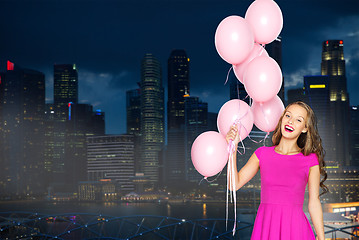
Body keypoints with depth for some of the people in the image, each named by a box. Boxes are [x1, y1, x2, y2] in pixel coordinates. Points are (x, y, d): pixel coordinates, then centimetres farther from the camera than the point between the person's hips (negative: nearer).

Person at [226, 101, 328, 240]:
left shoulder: (310, 160, 0)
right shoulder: (262, 154, 6)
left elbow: (314, 202, 3)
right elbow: (234, 184, 1)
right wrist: (233, 147, -5)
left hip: (295, 228, -2)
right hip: (265, 228, 2)